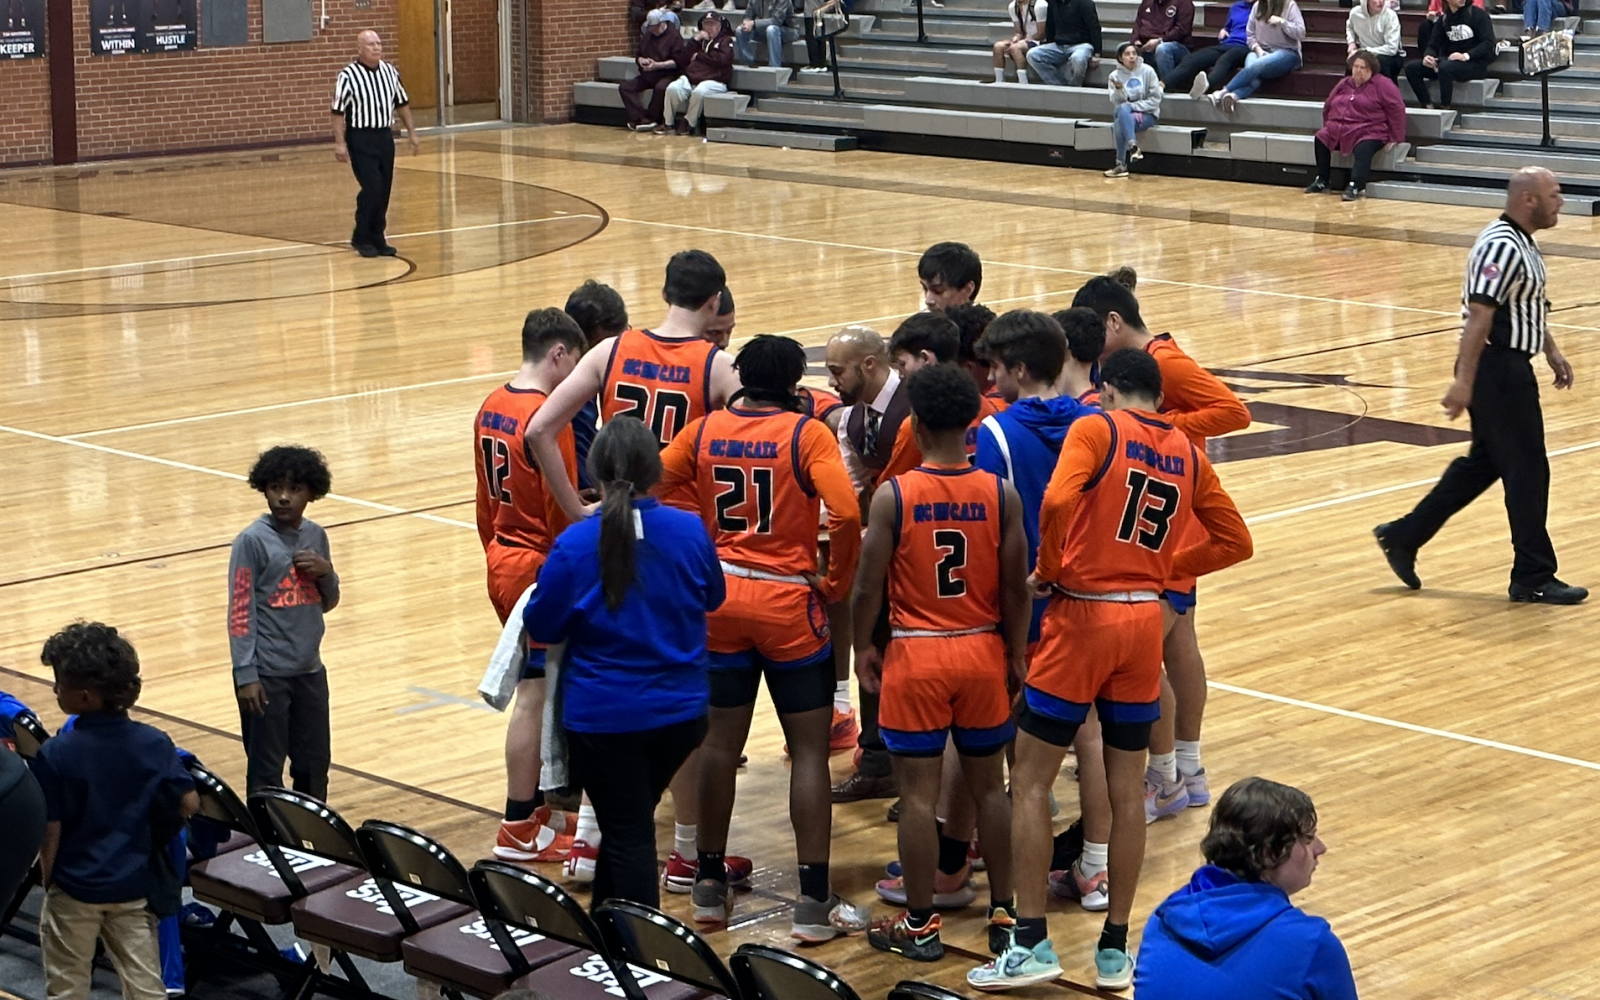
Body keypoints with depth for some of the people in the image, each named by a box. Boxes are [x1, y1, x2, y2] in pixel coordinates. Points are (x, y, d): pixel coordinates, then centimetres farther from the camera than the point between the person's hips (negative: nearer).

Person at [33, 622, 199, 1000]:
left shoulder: (55, 754, -18)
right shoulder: (154, 743, -8)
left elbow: (50, 830, -14)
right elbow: (189, 803, -4)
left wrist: (48, 879, 1)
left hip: (75, 887, -3)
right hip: (135, 885, 3)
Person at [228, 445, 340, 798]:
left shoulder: (316, 536, 6)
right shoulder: (252, 541, -10)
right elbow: (240, 613, -12)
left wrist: (326, 573, -6)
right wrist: (245, 675, -16)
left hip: (310, 671, 6)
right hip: (267, 675, -6)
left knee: (315, 765, 15)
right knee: (266, 771, 2)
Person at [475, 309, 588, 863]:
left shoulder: (491, 407, 7)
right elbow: (562, 511, -18)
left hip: (502, 561, 9)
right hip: (539, 566, -9)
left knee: (543, 690, 18)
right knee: (534, 697, -1)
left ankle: (538, 804, 27)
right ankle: (519, 829, 6)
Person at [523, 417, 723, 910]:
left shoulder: (575, 545, -17)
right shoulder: (691, 531, -8)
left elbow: (541, 627, -7)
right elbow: (713, 598, 10)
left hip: (603, 716, -4)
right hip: (680, 711, 4)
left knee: (627, 835, 7)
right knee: (630, 821, 22)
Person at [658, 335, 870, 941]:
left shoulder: (705, 430, 3)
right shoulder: (807, 435, -9)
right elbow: (845, 513, -21)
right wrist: (836, 584, -6)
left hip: (721, 596, 4)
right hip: (787, 601, -4)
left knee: (721, 741, 15)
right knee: (809, 750, 3)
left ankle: (710, 885, 22)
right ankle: (814, 901, 2)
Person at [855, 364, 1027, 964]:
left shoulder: (893, 496, -12)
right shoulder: (1001, 495, -6)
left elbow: (868, 587, -9)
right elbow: (1016, 587, -3)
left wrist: (863, 648, 6)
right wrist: (1016, 654, 9)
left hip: (916, 655, -3)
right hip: (983, 652, 3)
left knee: (918, 793, 4)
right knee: (990, 786, 14)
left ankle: (920, 925, 10)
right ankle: (1003, 909, 22)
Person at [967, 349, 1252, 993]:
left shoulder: (1096, 429, -7)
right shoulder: (1187, 454, 9)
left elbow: (1056, 501, -23)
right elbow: (1234, 541, 14)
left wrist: (1047, 571, -9)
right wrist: (1164, 567, 14)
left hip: (1081, 615, -5)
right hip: (1144, 620, 5)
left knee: (1030, 779, 4)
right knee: (1127, 788, 11)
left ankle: (1031, 943, 2)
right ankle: (1115, 949, 16)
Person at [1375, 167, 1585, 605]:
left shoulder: (1523, 244, 13)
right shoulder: (1502, 248, -20)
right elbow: (1479, 315, -25)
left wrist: (1552, 352, 21)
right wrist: (1464, 381, -28)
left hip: (1510, 368, 11)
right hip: (1495, 368, -11)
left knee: (1483, 463, 16)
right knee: (1527, 470, -3)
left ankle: (1403, 536, 22)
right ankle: (1533, 578, 6)